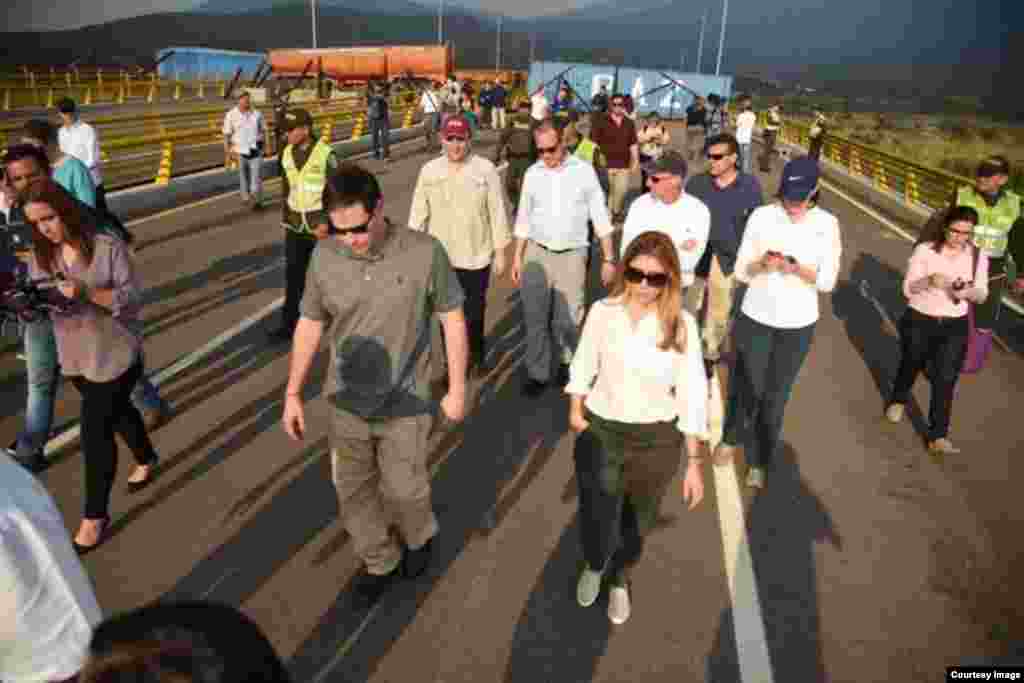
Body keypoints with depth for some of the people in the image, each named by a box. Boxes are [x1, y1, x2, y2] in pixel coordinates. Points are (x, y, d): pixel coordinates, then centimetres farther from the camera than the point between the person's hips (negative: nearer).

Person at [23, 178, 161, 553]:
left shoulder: (108, 247, -16)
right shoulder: (40, 255, 2)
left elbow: (132, 298, -18)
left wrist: (87, 291, -30)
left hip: (115, 355, -6)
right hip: (73, 356, 6)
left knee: (95, 431, -4)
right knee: (117, 411, 24)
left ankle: (95, 516, 11)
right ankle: (146, 459, 51)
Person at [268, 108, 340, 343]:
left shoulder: (325, 154, -15)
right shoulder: (287, 153, 3)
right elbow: (286, 187, 13)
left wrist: (327, 223, -18)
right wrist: (285, 218, 15)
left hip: (320, 223, -4)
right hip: (295, 225, 5)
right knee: (293, 275, 0)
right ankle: (289, 324, 5)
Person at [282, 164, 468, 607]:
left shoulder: (425, 252, -19)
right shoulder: (324, 257, -10)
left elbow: (453, 319, -9)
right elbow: (310, 324, 1)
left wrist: (457, 389, -5)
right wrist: (293, 394, 4)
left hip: (404, 403, -3)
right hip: (345, 402, 3)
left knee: (402, 489, 13)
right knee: (353, 491, 16)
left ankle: (421, 536, 48)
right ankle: (379, 562, 42)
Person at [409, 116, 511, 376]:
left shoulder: (485, 169, -6)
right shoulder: (429, 170, 1)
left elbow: (498, 212, -3)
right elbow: (418, 212, 3)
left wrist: (500, 252, -3)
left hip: (477, 256, -1)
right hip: (440, 257, 2)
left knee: (474, 313, 11)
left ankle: (476, 356, 37)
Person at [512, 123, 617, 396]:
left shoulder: (584, 171, -4)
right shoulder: (532, 173, 2)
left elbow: (600, 217, -1)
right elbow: (524, 219, 10)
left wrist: (609, 259, -2)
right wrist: (517, 258, 9)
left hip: (572, 255, -2)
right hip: (537, 253, 2)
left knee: (567, 319, 5)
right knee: (535, 317, 5)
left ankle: (568, 361, 30)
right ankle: (537, 373, 18)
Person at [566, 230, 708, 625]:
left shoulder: (681, 324, -16)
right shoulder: (603, 311, -13)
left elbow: (692, 394, -11)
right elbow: (584, 366, 3)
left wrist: (694, 462, -8)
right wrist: (575, 412, 7)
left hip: (656, 440, 0)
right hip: (600, 431, 0)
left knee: (636, 523, 21)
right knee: (597, 521, 9)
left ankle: (619, 578, 55)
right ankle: (594, 565, 49)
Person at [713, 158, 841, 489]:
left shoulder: (827, 224, -6)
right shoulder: (761, 216, -8)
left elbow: (827, 281, -6)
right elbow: (740, 271, -5)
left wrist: (797, 269, -25)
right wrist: (763, 264, -26)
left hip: (798, 326, 0)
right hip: (755, 318, 0)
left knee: (775, 396, 11)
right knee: (746, 387, 11)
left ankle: (760, 462, 31)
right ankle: (731, 438, 42)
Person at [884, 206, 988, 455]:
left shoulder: (978, 256, -4)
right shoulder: (925, 250, -13)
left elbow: (982, 295, 1)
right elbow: (907, 289, -11)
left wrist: (969, 292, -22)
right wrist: (929, 281, -31)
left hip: (955, 326, 1)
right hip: (918, 322, -1)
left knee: (945, 380, -3)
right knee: (911, 366, 20)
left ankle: (938, 437, 4)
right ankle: (898, 400, 50)